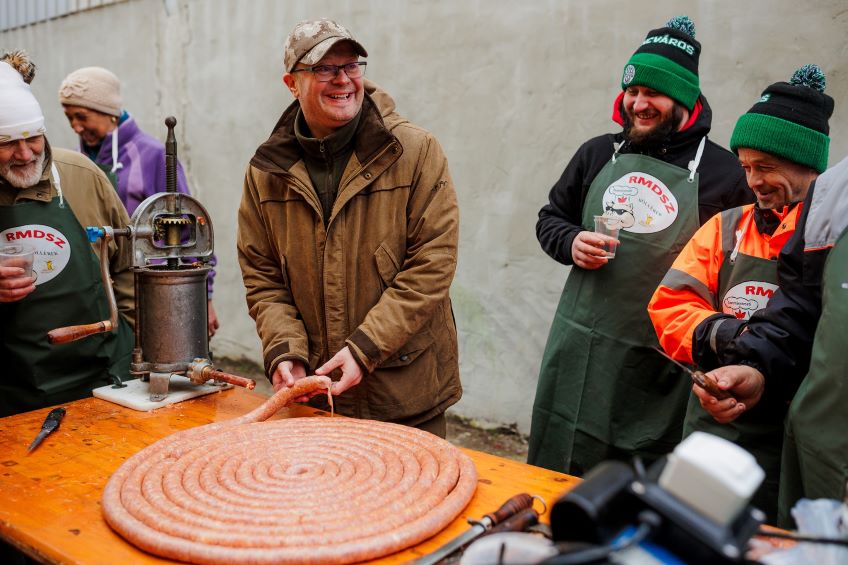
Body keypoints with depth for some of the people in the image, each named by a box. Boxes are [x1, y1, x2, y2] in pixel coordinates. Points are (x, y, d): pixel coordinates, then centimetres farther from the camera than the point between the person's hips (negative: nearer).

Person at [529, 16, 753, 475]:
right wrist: (570, 243, -4)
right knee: (556, 477, 14)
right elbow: (550, 217, 18)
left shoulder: (723, 173, -3)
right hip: (578, 346, 3)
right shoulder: (598, 153, 8)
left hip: (660, 364, -3)